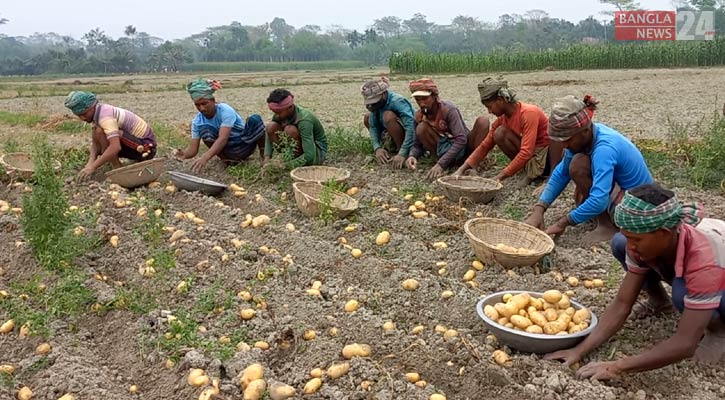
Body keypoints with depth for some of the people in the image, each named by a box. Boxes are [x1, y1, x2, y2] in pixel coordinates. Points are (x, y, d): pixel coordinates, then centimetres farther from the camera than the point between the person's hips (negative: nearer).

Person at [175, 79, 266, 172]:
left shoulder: (225, 111, -24)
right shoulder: (197, 121, -9)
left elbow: (223, 139, -37)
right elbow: (193, 149, -11)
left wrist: (205, 157, -51)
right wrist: (185, 154, -36)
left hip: (244, 145, -3)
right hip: (229, 152, 3)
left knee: (255, 119, -29)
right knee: (204, 129, -22)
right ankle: (230, 161, -12)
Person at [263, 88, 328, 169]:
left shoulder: (304, 120, -32)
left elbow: (309, 155, -37)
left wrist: (287, 166, -35)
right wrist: (267, 157, -20)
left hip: (318, 153, -7)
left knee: (290, 130, -32)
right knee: (270, 127, -11)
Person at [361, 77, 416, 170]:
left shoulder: (398, 101, -28)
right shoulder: (375, 103, -7)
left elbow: (411, 128, -37)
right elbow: (373, 126, -5)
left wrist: (402, 154, -45)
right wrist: (377, 148, -23)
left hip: (407, 136, -8)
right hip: (391, 136, 8)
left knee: (388, 116, -30)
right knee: (367, 118, 3)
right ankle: (390, 146, 4)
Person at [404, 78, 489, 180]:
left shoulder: (449, 109, -24)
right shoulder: (419, 116, -9)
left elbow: (461, 140, -33)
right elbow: (417, 144, -3)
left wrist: (441, 164, -42)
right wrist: (412, 156, -29)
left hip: (464, 146, -3)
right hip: (444, 148, 3)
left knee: (483, 121, -27)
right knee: (421, 128, -22)